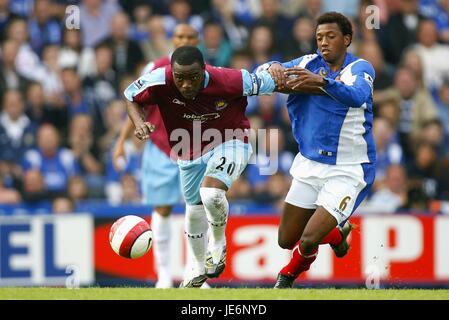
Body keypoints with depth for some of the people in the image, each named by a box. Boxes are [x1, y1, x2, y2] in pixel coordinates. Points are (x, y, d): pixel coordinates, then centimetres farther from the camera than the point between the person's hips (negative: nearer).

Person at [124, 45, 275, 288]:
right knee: (194, 212, 17)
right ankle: (199, 268, 45)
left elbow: (267, 82, -13)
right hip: (191, 154, 4)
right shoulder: (160, 80, -26)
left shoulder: (229, 81, -31)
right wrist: (139, 123, -21)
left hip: (230, 142, -4)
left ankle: (218, 243, 2)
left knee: (211, 194, -30)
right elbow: (130, 96, -6)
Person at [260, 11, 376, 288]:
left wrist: (322, 81, -51)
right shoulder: (308, 63, 0)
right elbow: (260, 73, 0)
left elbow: (357, 97, -35)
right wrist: (274, 68, -24)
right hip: (309, 164, 5)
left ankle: (288, 275, 19)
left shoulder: (360, 68, -13)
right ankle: (337, 232, 38)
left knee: (309, 240, -15)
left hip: (347, 170, -5)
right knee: (286, 240, 9)